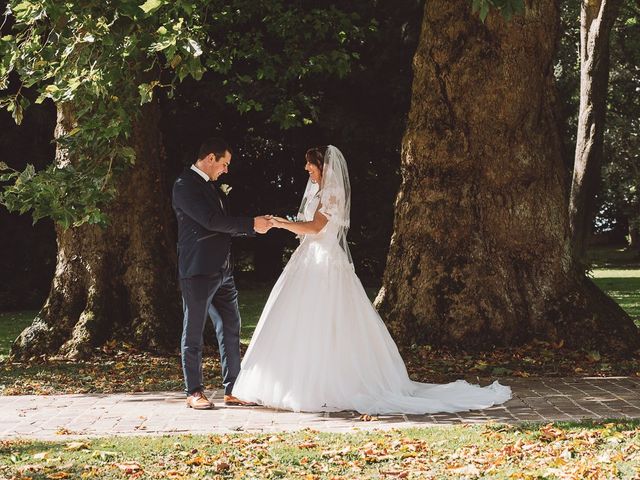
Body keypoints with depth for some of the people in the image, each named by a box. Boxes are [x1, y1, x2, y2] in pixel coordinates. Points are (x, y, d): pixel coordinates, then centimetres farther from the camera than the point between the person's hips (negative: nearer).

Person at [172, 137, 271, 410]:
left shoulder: (212, 187, 17)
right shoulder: (185, 186, -12)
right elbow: (212, 221, -21)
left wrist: (253, 226, 7)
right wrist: (251, 224, -15)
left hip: (222, 271, 9)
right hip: (198, 272, -9)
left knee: (230, 331, 9)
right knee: (193, 333, 2)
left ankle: (232, 391, 14)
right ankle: (194, 392, 9)